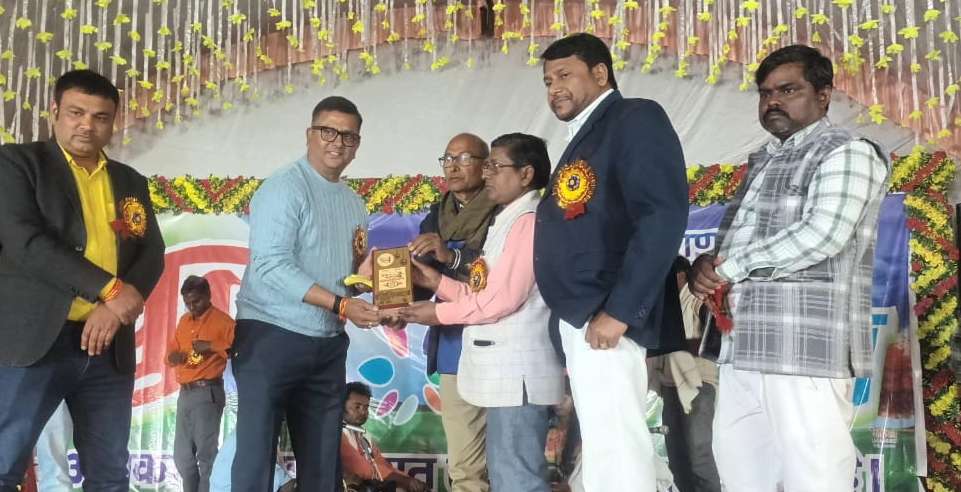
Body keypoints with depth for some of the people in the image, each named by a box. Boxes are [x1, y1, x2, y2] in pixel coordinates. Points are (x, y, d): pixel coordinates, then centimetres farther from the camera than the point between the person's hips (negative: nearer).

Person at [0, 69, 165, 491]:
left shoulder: (131, 182, 17)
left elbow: (152, 254, 8)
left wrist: (112, 309, -10)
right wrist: (109, 289, -17)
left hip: (108, 344, 5)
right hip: (34, 338, -4)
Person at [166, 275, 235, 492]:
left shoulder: (222, 320, -3)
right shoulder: (184, 321, 18)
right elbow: (171, 351, 22)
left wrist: (212, 347, -21)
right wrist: (173, 356, 0)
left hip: (208, 393, -7)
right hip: (184, 393, 7)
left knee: (206, 454, -7)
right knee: (182, 456, 10)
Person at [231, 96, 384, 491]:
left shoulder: (354, 204, 13)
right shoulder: (284, 187, -9)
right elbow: (271, 265, -20)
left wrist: (365, 265, -3)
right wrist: (341, 306, -25)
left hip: (328, 346, 7)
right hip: (271, 337, -7)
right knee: (255, 459, -1)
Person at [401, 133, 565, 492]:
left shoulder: (529, 220, -13)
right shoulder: (508, 221, 20)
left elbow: (504, 297, -19)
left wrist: (440, 313, -8)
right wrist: (437, 282, 5)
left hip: (517, 372, -11)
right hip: (505, 371, 11)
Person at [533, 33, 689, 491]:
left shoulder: (636, 119, -5)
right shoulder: (584, 137, 22)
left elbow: (663, 216, -17)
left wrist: (618, 310, -21)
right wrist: (570, 327, 14)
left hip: (605, 319, -9)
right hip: (579, 319, 9)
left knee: (616, 453, -8)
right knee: (604, 453, 13)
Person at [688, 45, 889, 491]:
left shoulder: (847, 153, -3)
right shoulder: (762, 161, 22)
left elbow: (823, 234, -18)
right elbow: (733, 236, 21)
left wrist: (731, 266, -11)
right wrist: (706, 266, -2)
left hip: (807, 342, -8)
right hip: (745, 341, 8)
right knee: (735, 454, 15)